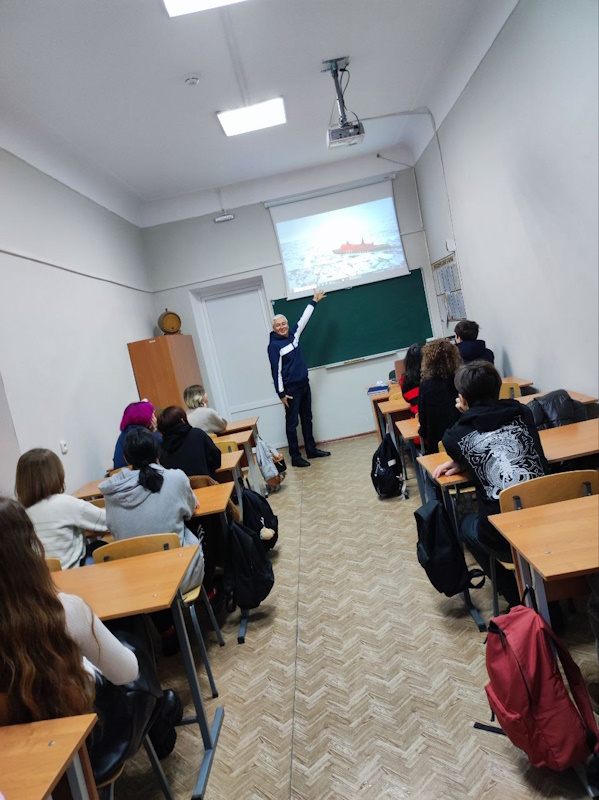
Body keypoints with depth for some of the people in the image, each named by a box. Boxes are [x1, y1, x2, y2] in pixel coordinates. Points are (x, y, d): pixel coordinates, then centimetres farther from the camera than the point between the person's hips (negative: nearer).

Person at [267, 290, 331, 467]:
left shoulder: (293, 334, 6)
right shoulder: (274, 345, -13)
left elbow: (303, 319, 18)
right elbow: (276, 371, -14)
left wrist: (314, 302, 24)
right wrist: (281, 393, -15)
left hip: (304, 385, 7)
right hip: (290, 389, -7)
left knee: (307, 419, 15)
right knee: (292, 424, 0)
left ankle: (311, 450, 27)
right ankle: (295, 457, 7)